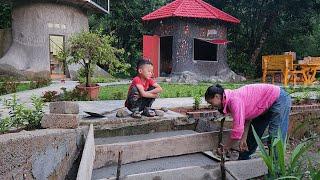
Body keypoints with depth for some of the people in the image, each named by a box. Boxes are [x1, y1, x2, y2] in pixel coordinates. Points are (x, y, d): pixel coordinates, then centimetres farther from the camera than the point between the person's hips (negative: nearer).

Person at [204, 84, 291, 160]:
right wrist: (243, 139, -5)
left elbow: (238, 130, -31)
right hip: (267, 106, 10)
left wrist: (225, 148, -19)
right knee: (252, 135, 13)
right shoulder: (229, 100, -2)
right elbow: (246, 119, 2)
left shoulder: (234, 100, -30)